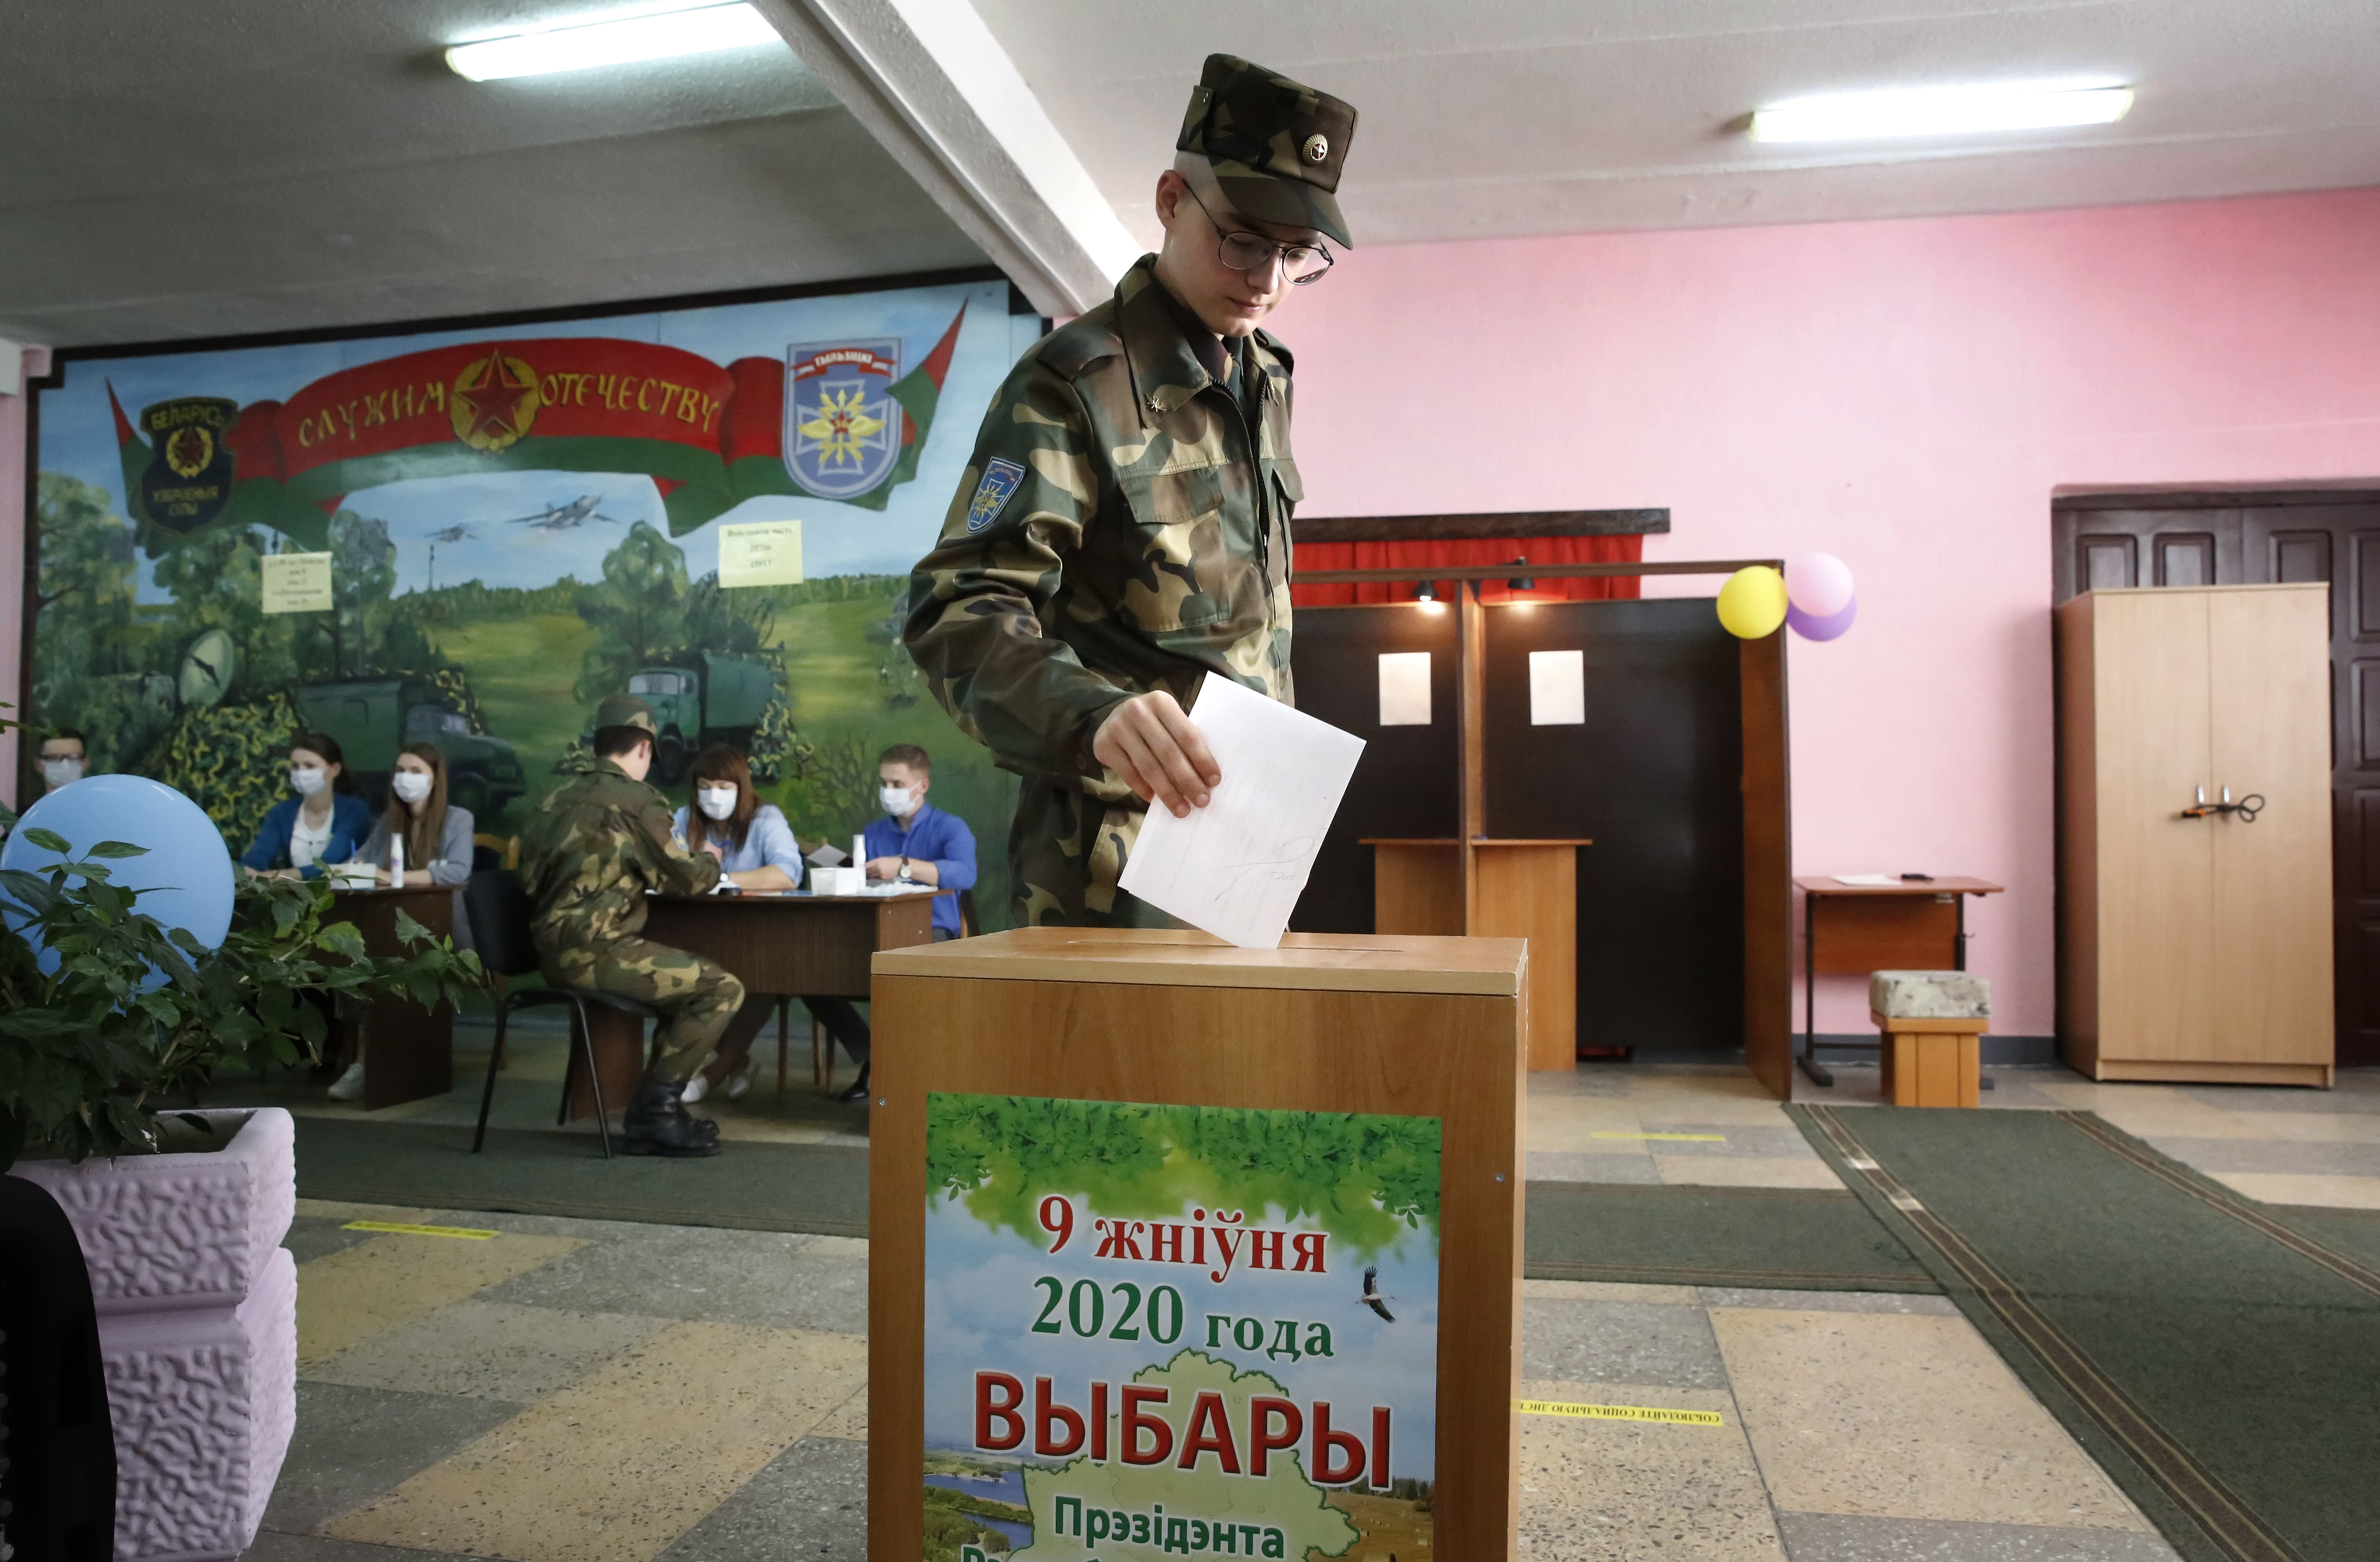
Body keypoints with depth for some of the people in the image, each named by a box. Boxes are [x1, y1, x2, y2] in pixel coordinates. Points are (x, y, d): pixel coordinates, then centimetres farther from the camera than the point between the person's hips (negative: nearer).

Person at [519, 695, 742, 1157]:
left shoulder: (560, 797, 16)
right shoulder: (635, 799, -8)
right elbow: (687, 879, -6)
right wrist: (710, 861, 17)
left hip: (555, 947, 9)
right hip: (594, 949, -9)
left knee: (689, 976, 23)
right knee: (723, 989, -7)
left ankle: (659, 1105, 21)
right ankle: (654, 1110, -2)